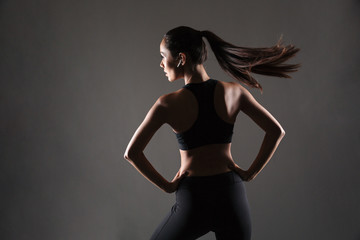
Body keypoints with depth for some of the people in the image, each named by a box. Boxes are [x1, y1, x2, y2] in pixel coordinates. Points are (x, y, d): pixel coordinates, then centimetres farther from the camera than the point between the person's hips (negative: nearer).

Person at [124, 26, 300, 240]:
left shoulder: (168, 104, -10)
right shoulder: (234, 92, -4)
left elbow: (132, 152, -8)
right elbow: (276, 131, -1)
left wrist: (166, 186, 0)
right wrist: (251, 173, 2)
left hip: (193, 200, -2)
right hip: (232, 197, 2)